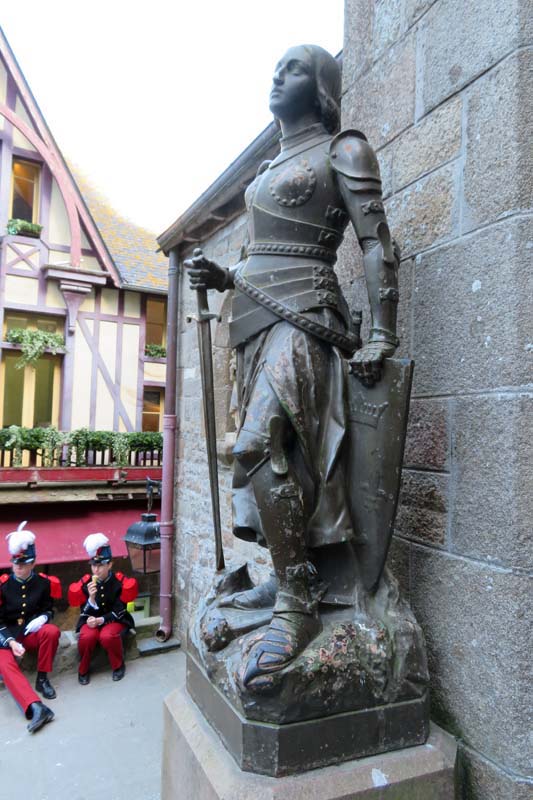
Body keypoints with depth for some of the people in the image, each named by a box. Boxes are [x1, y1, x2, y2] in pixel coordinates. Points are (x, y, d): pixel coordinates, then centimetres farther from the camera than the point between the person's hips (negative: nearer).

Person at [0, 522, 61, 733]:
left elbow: (49, 609, 9)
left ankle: (42, 678, -12)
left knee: (52, 631, -33)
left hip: (33, 634, 1)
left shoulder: (44, 583, -2)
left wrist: (42, 618, -15)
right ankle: (35, 706, -47)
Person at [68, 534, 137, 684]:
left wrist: (100, 620, -23)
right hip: (91, 620, 2)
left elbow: (119, 612, -10)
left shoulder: (120, 582, -12)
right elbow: (86, 613, -8)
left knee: (107, 636, -33)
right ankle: (83, 669, -2)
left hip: (115, 620, -1)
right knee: (87, 637, -32)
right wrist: (91, 597, -27)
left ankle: (118, 666, -3)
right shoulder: (85, 584, -8)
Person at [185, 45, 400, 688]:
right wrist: (222, 277, 8)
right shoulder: (269, 168, 27)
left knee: (259, 446, -23)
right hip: (254, 318, 8)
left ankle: (297, 608, -13)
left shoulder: (343, 150, 4)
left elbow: (377, 243, -5)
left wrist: (382, 337, -15)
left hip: (301, 314, -8)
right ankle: (287, 579, 17)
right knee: (268, 451, 5)